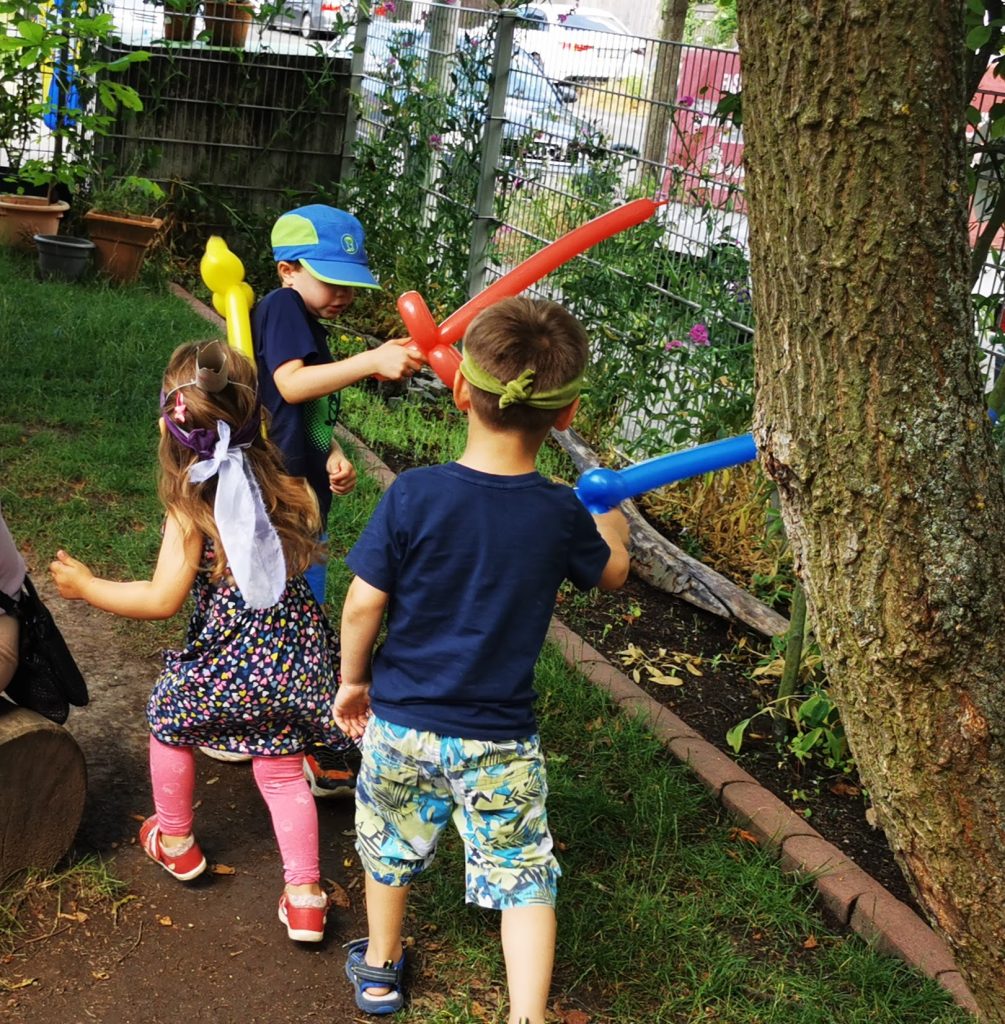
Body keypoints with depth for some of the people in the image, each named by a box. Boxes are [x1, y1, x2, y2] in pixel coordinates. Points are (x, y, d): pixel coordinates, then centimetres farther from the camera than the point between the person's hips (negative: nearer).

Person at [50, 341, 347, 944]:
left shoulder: (193, 507, -16)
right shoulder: (282, 479, -3)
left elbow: (163, 599, -19)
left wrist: (86, 587, -7)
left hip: (229, 660, -4)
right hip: (293, 647, 4)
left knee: (169, 719, 25)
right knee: (282, 769, 16)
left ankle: (176, 843, 45)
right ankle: (305, 899, 14)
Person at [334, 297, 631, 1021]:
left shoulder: (414, 495, -19)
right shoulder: (562, 515, -13)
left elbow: (362, 606, -13)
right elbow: (612, 573, 8)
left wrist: (353, 681, 5)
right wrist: (611, 520, 30)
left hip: (400, 721, 1)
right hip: (499, 738, -1)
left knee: (391, 848, 25)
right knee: (524, 876, 12)